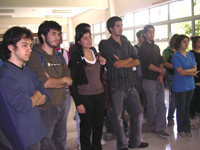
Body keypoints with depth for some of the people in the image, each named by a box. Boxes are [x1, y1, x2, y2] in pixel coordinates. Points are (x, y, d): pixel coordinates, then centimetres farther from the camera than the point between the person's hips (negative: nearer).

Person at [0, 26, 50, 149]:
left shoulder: (28, 71, 8)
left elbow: (46, 94, 6)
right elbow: (23, 106, -27)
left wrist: (30, 101, -13)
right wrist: (37, 96, -7)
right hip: (23, 140, -8)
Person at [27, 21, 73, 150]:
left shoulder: (59, 57, 10)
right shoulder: (35, 56, -13)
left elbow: (69, 81, 4)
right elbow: (44, 83, -21)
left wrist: (52, 81, -14)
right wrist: (63, 80, -5)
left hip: (61, 106, 7)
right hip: (45, 109, -7)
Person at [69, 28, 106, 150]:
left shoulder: (95, 53, 10)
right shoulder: (76, 57, -9)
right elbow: (72, 81, -10)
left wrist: (102, 64, 3)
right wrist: (78, 103, -14)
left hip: (99, 95, 6)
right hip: (85, 97, -5)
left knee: (99, 125, 14)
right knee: (86, 127, 5)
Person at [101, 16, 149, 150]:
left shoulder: (126, 43, 13)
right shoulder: (107, 45, -5)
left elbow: (137, 61, 5)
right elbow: (117, 64, -15)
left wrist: (122, 63, -10)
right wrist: (129, 59, 1)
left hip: (130, 83, 6)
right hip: (117, 85, -5)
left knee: (138, 113, 10)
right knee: (118, 117, 3)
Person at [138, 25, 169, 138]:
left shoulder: (156, 47, 16)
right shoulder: (143, 48, -7)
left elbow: (160, 61, 12)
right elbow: (147, 64, -15)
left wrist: (161, 75, -3)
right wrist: (161, 71, -7)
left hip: (159, 79, 6)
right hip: (150, 80, -6)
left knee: (161, 104, 4)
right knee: (152, 105, 3)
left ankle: (161, 128, 10)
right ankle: (151, 126, 20)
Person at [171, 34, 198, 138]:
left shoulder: (191, 55, 10)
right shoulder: (176, 56, -10)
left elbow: (195, 70, 2)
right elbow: (180, 72, -17)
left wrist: (186, 71, -14)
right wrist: (191, 71, -6)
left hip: (190, 85, 5)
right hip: (180, 86, -5)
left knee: (187, 107, 12)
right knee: (181, 108, 4)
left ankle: (187, 129, 23)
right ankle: (180, 130, 18)